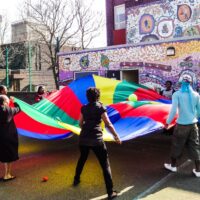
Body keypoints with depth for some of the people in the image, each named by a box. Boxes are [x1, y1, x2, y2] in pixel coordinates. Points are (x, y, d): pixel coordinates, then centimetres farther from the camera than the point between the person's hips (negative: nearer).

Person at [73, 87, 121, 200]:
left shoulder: (84, 108, 7)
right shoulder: (100, 107, -6)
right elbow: (108, 124, -10)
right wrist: (116, 136, -2)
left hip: (83, 138, 5)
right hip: (96, 139, -5)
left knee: (82, 159, 29)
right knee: (105, 164, 2)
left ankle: (76, 180, 44)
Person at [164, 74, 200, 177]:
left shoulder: (177, 94, -9)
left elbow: (173, 110, -16)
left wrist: (168, 122, -7)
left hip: (181, 125, -3)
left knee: (177, 146, 13)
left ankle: (173, 165, 29)